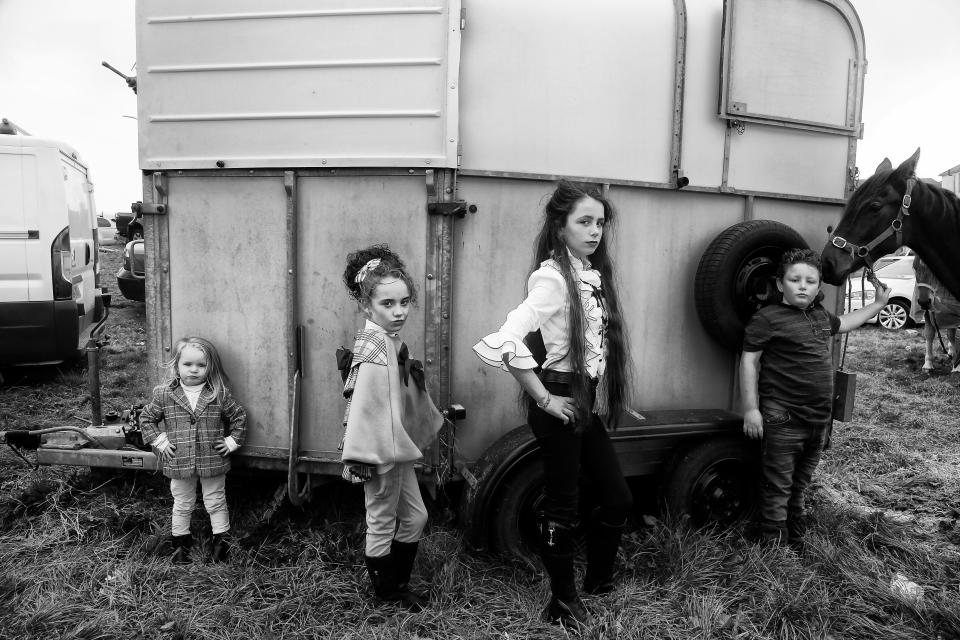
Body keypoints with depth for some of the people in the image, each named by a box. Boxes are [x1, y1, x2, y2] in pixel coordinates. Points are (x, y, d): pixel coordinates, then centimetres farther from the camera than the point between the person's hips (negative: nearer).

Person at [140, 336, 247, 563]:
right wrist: (160, 441, -2)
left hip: (213, 461, -1)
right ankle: (180, 542, 36)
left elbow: (239, 416, 2)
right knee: (182, 504, 17)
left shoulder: (219, 394, -8)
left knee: (216, 501, 11)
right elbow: (146, 419, 6)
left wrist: (231, 442, -3)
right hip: (179, 463, 1)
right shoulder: (164, 394, -6)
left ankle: (221, 540, 27)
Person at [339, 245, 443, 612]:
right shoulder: (373, 347, -23)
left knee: (415, 517, 18)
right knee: (382, 523, 10)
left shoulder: (392, 342, 6)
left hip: (398, 446, 9)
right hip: (379, 452, -9)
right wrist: (360, 457, -25)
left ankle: (399, 584, 36)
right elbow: (363, 404, -26)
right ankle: (386, 594, 31)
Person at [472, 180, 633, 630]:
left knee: (618, 499, 17)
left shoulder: (592, 274, 7)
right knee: (563, 508, 8)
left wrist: (601, 398, 7)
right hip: (561, 402, -8)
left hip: (588, 402, 8)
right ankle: (563, 604, 30)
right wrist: (542, 398, -22)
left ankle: (597, 581, 40)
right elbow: (505, 341, -32)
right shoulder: (552, 276, -19)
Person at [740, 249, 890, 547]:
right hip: (782, 421, -8)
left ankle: (797, 541, 36)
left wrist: (878, 304, 40)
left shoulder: (821, 316, 13)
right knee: (777, 490, 0)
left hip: (818, 420, 8)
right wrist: (751, 408, -16)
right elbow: (748, 361, -13)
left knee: (798, 489, 21)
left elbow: (844, 323, 38)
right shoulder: (767, 318, -11)